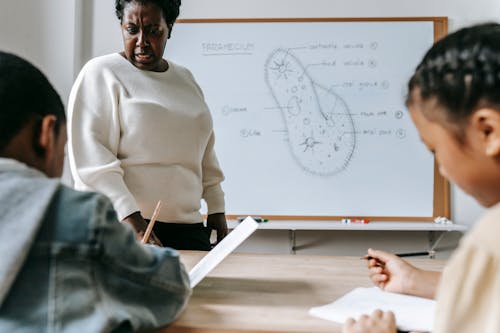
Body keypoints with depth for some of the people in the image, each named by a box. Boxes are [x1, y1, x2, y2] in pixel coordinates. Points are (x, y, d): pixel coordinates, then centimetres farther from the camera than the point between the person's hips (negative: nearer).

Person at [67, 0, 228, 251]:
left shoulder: (186, 79, 16)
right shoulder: (100, 73, -2)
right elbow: (89, 158, -12)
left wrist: (217, 209, 14)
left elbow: (205, 154, 20)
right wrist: (129, 215, -21)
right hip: (120, 227, -4)